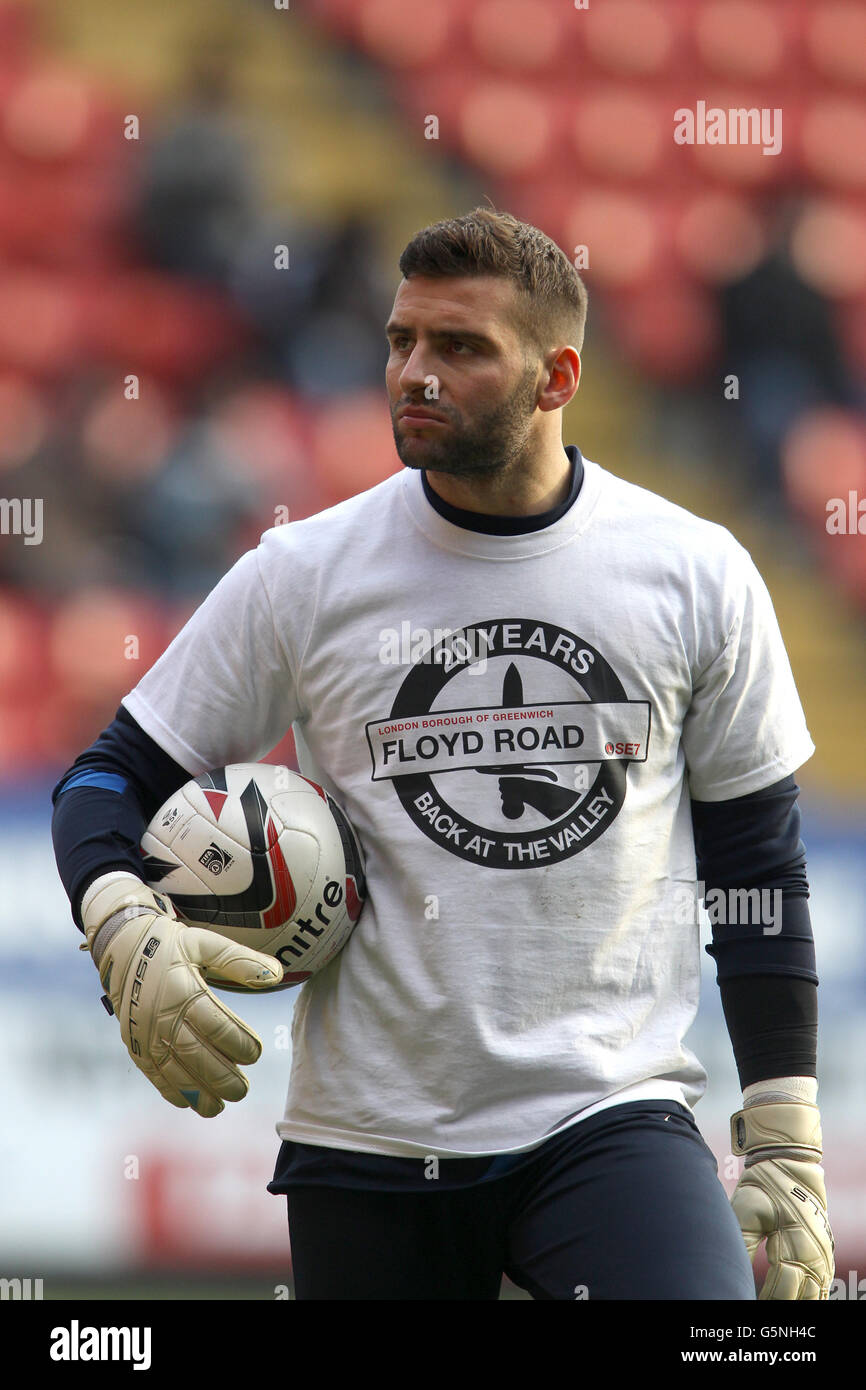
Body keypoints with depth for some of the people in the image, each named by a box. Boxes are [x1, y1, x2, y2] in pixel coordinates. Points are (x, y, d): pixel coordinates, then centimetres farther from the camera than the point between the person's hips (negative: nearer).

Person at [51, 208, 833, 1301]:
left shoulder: (695, 574, 3)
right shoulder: (302, 576, 1)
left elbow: (756, 861, 10)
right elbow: (118, 774, 8)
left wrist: (785, 1144, 6)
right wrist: (124, 929, -15)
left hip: (613, 1114, -1)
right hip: (366, 1135, 1)